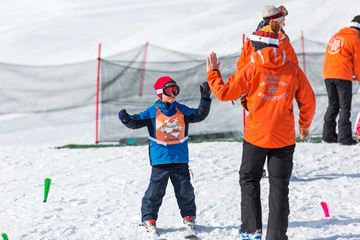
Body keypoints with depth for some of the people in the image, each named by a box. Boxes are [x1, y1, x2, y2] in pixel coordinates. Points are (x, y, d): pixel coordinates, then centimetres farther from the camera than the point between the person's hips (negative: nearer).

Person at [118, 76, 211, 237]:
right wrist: (127, 119, -27)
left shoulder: (182, 110, 6)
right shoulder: (152, 112, -2)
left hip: (180, 159, 3)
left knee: (185, 190, 7)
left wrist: (205, 99, -4)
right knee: (156, 189, -2)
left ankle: (189, 217, 22)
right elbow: (137, 121, -6)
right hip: (160, 160, -3)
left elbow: (200, 115, 6)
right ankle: (149, 218, 8)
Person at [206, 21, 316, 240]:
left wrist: (213, 73, 14)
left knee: (249, 180, 17)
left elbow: (224, 92, -3)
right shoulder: (293, 70, -2)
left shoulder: (251, 70, -8)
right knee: (279, 186, 8)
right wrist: (305, 124, 22)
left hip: (256, 136, -1)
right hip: (284, 138, 2)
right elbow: (308, 101, 5)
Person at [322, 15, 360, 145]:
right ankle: (344, 137, -8)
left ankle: (328, 134, 12)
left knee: (333, 105, 16)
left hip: (328, 75, 6)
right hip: (343, 76, -6)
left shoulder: (336, 36, 19)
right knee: (345, 107, -2)